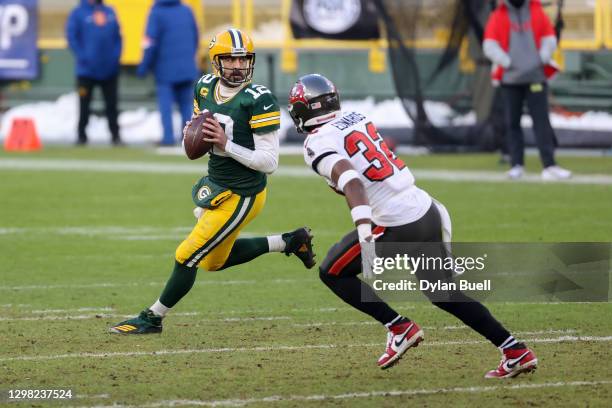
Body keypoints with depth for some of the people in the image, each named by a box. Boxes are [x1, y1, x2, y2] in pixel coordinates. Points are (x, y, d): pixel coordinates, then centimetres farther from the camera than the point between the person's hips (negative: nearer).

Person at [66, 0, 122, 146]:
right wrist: (83, 57, -16)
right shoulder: (78, 13, -3)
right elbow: (72, 37, -8)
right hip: (87, 71, -3)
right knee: (84, 105, 3)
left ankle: (115, 135, 13)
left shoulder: (110, 12, 9)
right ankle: (81, 136, 12)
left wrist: (116, 55, -2)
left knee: (111, 105, 7)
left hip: (109, 69, 3)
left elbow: (117, 36, 11)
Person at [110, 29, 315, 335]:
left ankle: (152, 319, 16)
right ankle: (290, 242, 33)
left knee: (188, 257, -3)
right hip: (217, 185, 9)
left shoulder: (258, 100, -22)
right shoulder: (205, 88, 0)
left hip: (241, 195, -9)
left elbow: (269, 161, -22)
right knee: (214, 261, 24)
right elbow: (196, 141, 15)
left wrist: (227, 145, -30)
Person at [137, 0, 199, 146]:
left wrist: (144, 66, -5)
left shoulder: (157, 13, -10)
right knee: (186, 104, 11)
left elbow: (151, 42, -13)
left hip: (165, 69, -4)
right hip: (187, 68, 4)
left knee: (165, 103, 2)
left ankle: (169, 136, -6)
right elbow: (195, 39, 11)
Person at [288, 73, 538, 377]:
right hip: (427, 210, 8)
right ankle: (515, 351, 11)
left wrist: (365, 233, -36)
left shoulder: (318, 143, -9)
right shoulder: (358, 119, 14)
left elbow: (351, 180, -27)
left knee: (333, 273, 12)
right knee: (443, 292, 18)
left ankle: (400, 328, 4)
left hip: (396, 226, -8)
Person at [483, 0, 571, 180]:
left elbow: (550, 39, 9)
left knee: (541, 120, -8)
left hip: (536, 76, 0)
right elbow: (489, 45, -2)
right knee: (513, 122, 3)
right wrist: (506, 61, -16)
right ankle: (517, 165, 10)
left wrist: (542, 59, -8)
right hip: (510, 78, 0)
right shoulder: (498, 16, 5)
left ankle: (549, 165, -13)